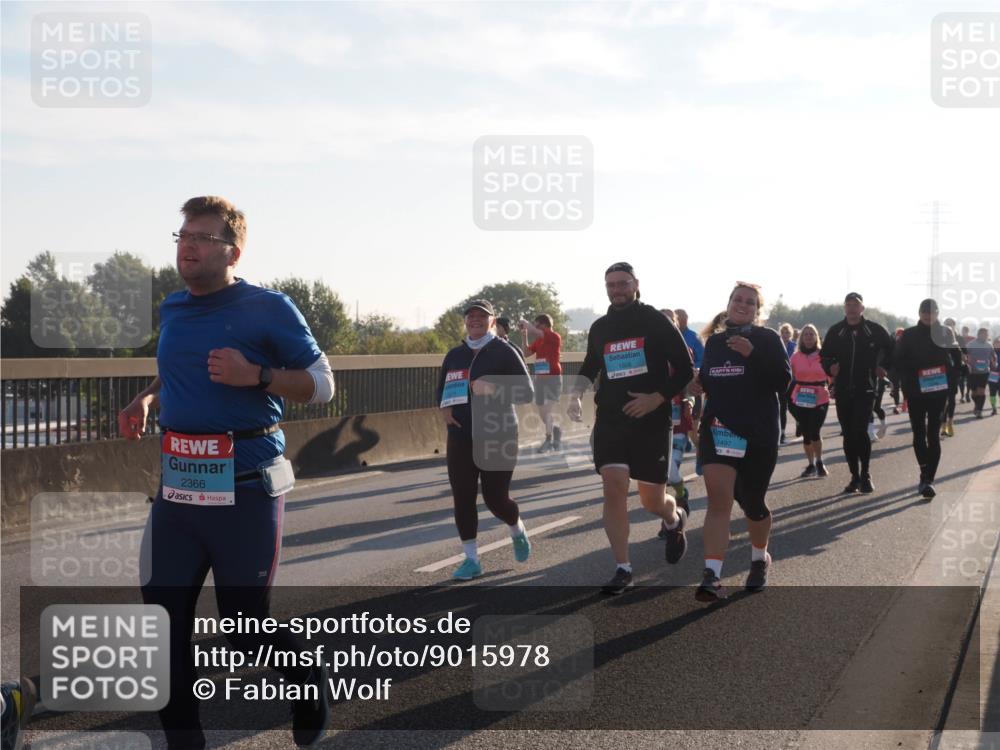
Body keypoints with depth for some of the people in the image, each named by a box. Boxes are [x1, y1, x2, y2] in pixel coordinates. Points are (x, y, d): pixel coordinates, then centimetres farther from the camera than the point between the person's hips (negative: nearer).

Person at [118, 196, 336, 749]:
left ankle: (307, 680, 35)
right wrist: (146, 399, 10)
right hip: (177, 485, 6)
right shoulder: (172, 310, 12)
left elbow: (322, 384, -3)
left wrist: (256, 376, -19)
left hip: (246, 486, -6)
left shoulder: (267, 309, -6)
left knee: (245, 626, 4)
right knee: (163, 618, 4)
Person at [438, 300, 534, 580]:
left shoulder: (504, 352, -4)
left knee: (495, 497, -2)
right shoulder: (454, 355, 10)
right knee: (462, 498, -1)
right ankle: (471, 559, 8)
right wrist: (444, 408, 0)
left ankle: (517, 531, 32)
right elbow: (442, 390, 22)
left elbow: (526, 392, -8)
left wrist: (494, 389, -23)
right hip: (461, 438, 4)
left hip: (498, 436, -4)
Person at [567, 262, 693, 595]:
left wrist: (657, 399, -16)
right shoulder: (599, 328, 9)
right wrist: (576, 393, 3)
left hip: (652, 421, -3)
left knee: (653, 501, 4)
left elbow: (685, 370, -3)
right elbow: (590, 367, 23)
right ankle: (622, 569, -5)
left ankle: (676, 520, 42)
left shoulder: (656, 322, -4)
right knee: (613, 489, -12)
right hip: (610, 419, 3)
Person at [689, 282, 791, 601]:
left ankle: (760, 558, 38)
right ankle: (712, 576, -19)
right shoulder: (714, 342, 12)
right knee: (718, 499, -13)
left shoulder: (768, 339, -1)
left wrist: (753, 354, -23)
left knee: (752, 502, 9)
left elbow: (783, 381, -13)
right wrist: (699, 384, 2)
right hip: (717, 429, 2)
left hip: (758, 433, -2)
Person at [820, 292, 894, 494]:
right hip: (842, 390, 3)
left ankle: (865, 475, -2)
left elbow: (891, 349, 14)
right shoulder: (835, 331, 5)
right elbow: (824, 355, 13)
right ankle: (855, 476, 15)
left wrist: (883, 367, 3)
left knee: (860, 431, -15)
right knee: (848, 435, 6)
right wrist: (830, 367, -6)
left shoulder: (874, 330, 0)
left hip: (866, 389, -3)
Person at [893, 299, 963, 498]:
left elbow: (957, 357, 11)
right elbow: (899, 361, 4)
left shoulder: (945, 332, 4)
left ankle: (928, 478, -7)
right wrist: (908, 381, -7)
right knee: (919, 433, 7)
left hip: (938, 390, -1)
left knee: (933, 434, -6)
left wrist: (950, 378, 0)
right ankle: (927, 476, 23)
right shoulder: (909, 335, 2)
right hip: (915, 391, 1)